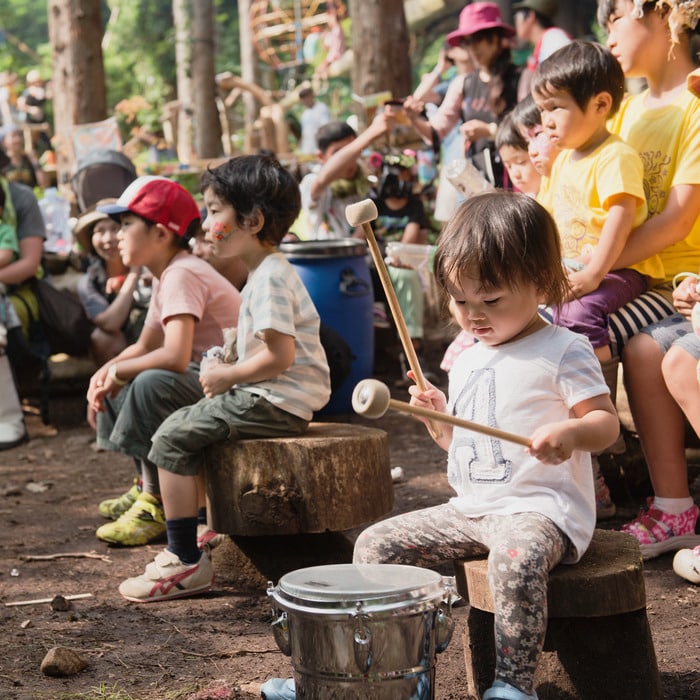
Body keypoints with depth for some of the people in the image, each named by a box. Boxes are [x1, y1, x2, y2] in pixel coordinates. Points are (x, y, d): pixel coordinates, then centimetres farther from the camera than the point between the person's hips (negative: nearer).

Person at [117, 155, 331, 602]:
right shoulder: (271, 270, 16)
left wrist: (228, 376, -12)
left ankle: (188, 562, -7)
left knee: (173, 437, -10)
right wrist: (229, 373, 11)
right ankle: (204, 535, 30)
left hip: (277, 404, -11)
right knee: (187, 423, 23)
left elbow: (279, 355, -26)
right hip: (277, 399, 11)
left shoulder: (270, 277, -18)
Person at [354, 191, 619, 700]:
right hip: (470, 507, 8)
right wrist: (438, 417, 4)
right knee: (376, 544, -1)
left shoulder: (562, 352, -6)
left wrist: (570, 432, -32)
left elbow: (607, 423, -11)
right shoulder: (468, 359, 16)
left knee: (518, 556, -39)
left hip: (540, 509, -8)